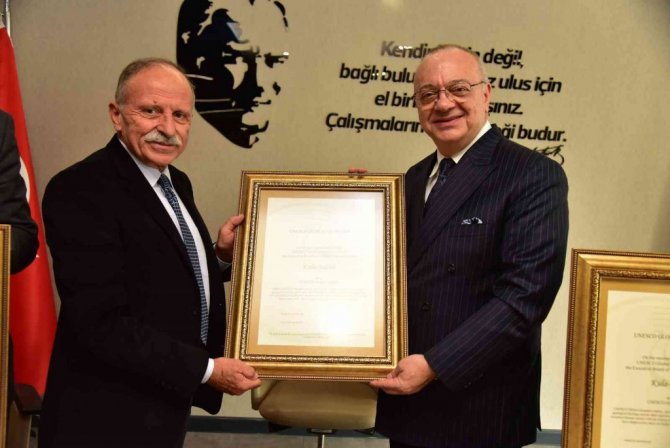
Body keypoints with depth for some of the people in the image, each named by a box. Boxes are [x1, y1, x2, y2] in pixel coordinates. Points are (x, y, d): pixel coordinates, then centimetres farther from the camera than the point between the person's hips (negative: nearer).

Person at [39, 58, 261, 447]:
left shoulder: (176, 183, 5)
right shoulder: (79, 191, -21)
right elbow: (101, 322, -25)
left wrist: (218, 254, -2)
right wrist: (206, 369, -22)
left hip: (169, 398, 8)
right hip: (112, 416, -8)